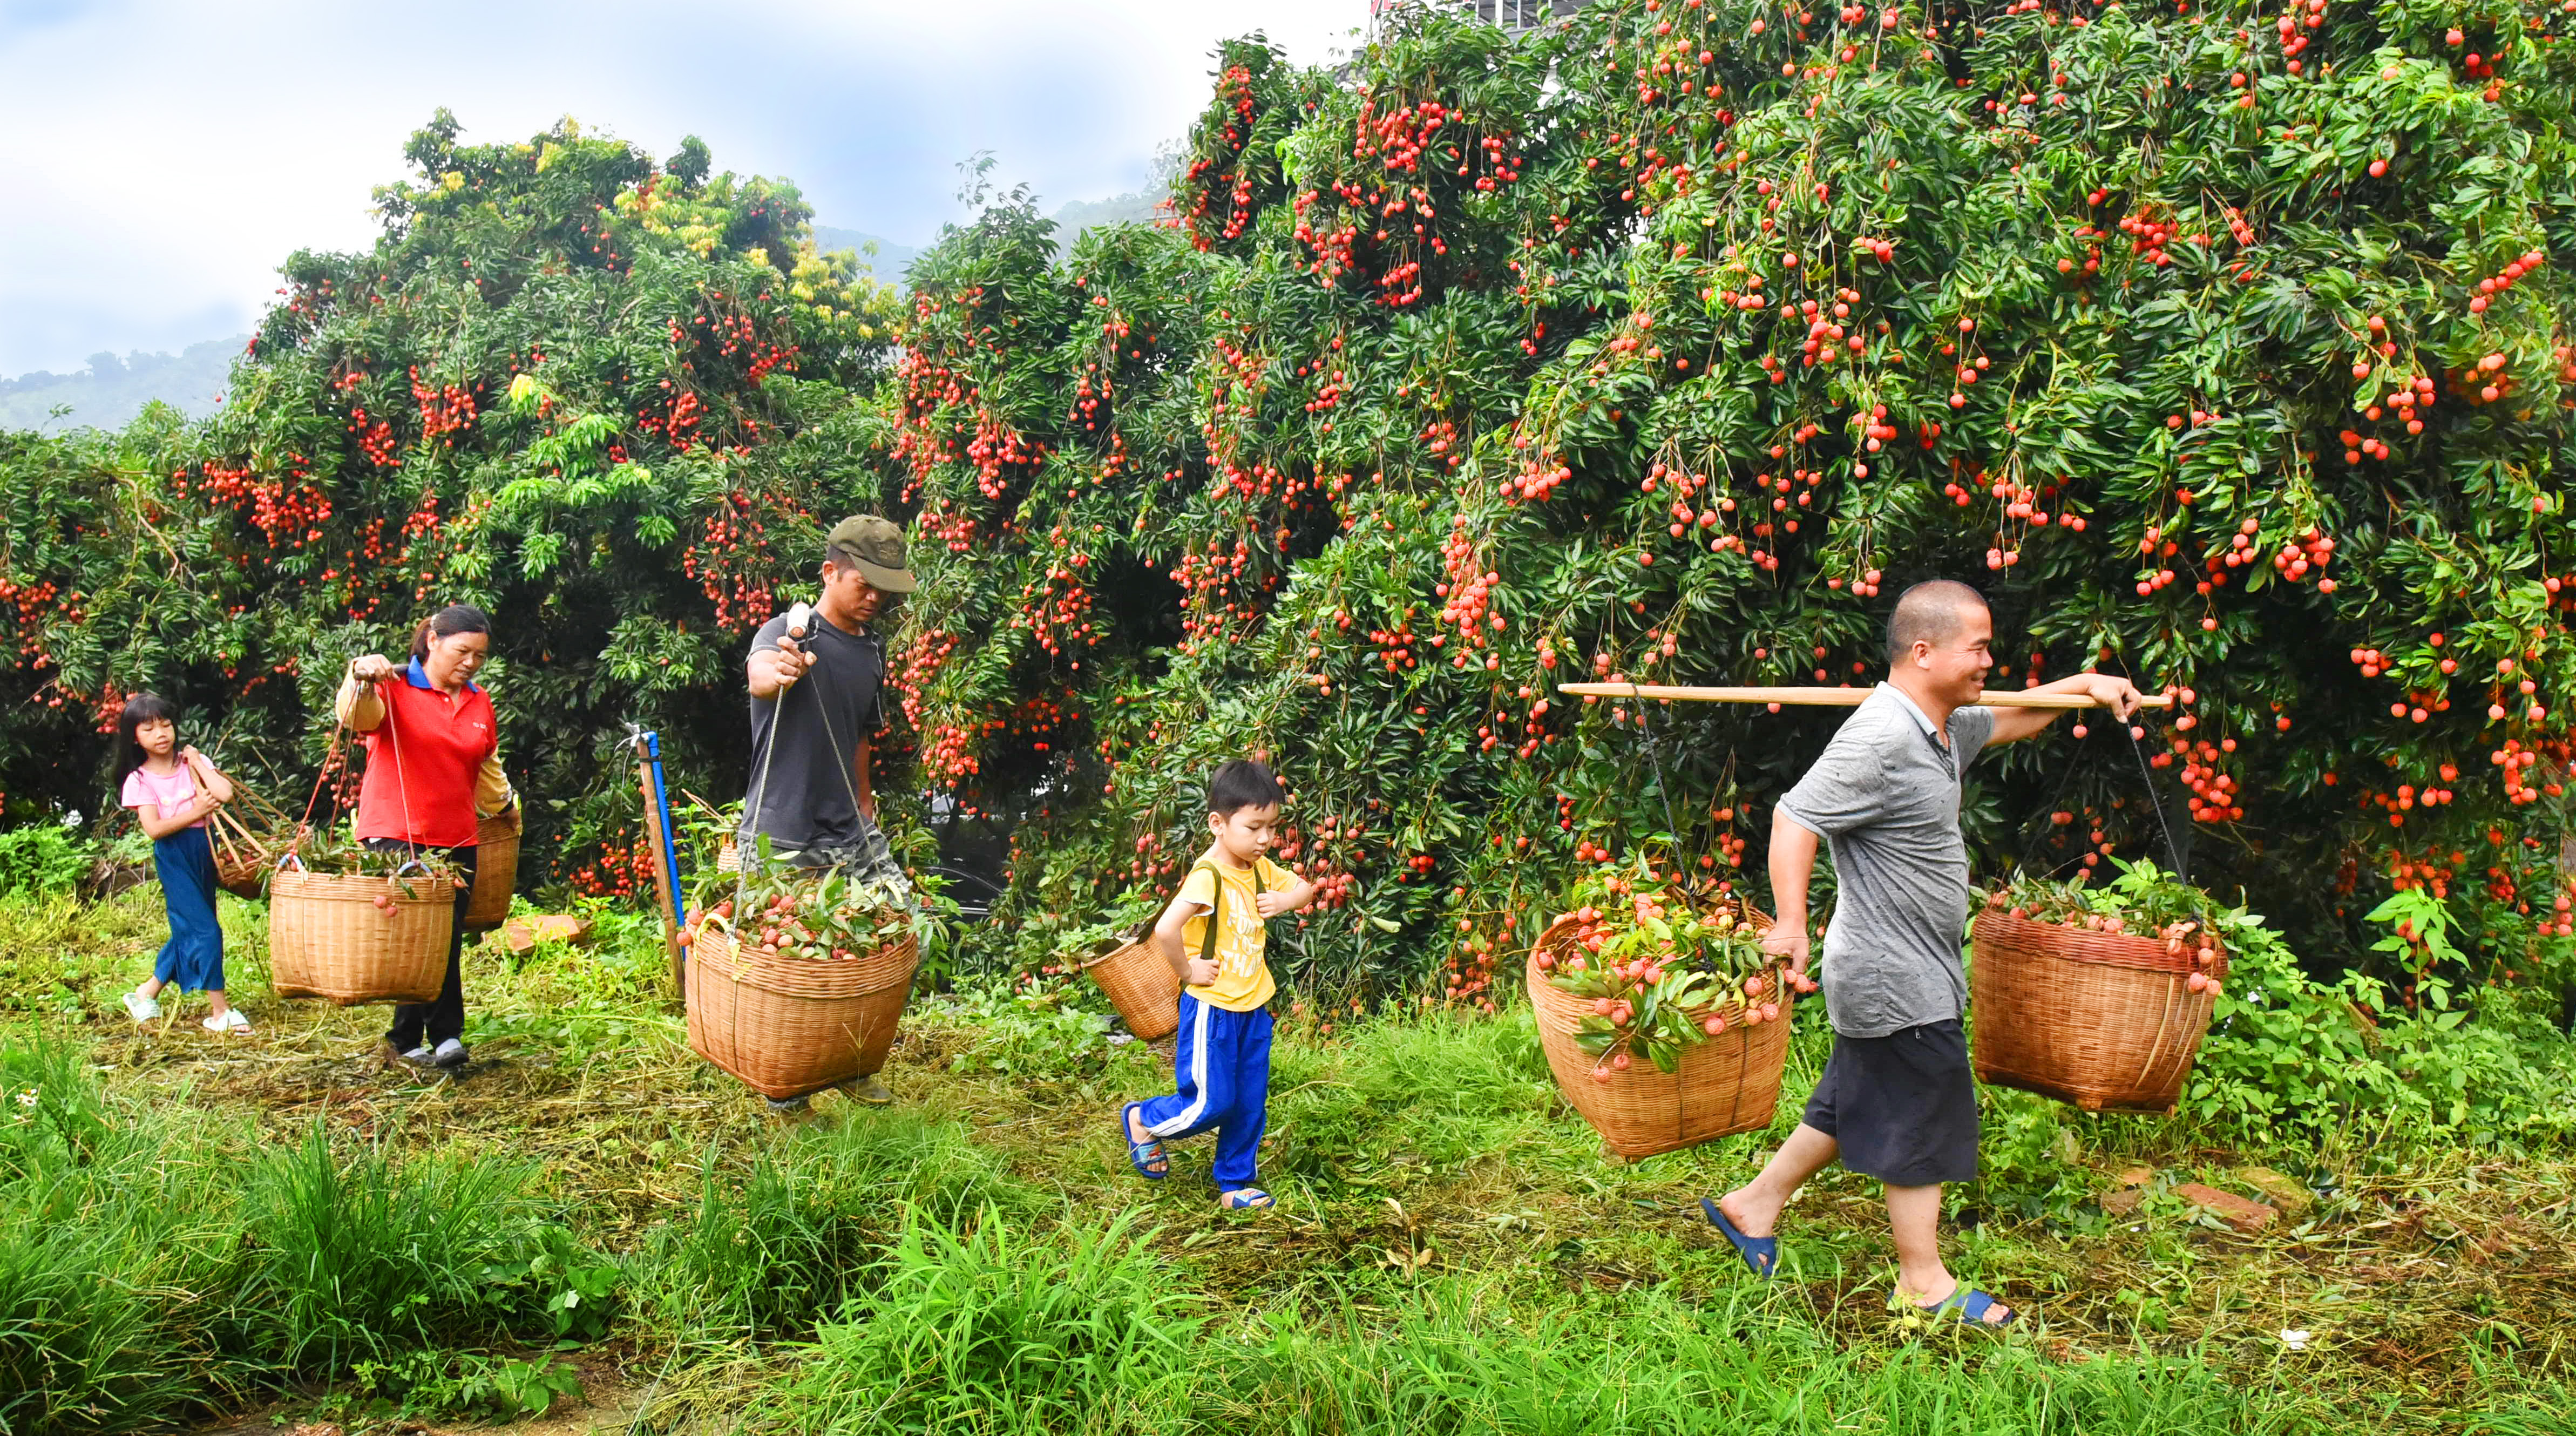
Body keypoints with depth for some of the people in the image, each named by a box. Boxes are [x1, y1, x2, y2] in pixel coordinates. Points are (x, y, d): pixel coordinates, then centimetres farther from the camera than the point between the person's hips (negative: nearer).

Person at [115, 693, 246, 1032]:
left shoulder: (191, 761, 5)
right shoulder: (139, 780, -4)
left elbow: (224, 793, -12)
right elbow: (154, 829, -14)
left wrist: (198, 763, -7)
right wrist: (196, 812, -15)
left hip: (203, 849, 5)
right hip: (173, 855, -5)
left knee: (188, 930, 13)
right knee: (204, 929, -11)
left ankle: (147, 993, 31)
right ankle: (220, 1011, -6)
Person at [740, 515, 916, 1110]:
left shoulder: (873, 650, 11)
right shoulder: (788, 632, -12)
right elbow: (757, 671, -36)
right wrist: (776, 673, -58)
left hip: (849, 836, 7)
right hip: (781, 842, -7)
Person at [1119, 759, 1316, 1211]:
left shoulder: (1260, 868, 3)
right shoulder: (1208, 876, -23)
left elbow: (1304, 887, 20)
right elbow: (1166, 929, -36)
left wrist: (1285, 900, -2)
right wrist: (1187, 969, -21)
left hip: (1253, 1007, 8)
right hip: (1213, 1008, -8)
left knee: (1250, 1104, 13)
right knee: (1212, 1102, -1)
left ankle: (1235, 1183, 28)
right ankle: (1142, 1120, 25)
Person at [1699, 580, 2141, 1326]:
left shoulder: (1943, 728, 8)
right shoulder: (1880, 739, -24)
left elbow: (2007, 722, 29)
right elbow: (1795, 819, -27)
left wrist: (2083, 685, 16)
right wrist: (1790, 924, -34)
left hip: (1892, 976, 10)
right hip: (1900, 984, -10)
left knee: (1854, 1104, 20)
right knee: (1923, 1122, 5)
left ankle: (1755, 1205, 32)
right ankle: (1923, 1279, 22)